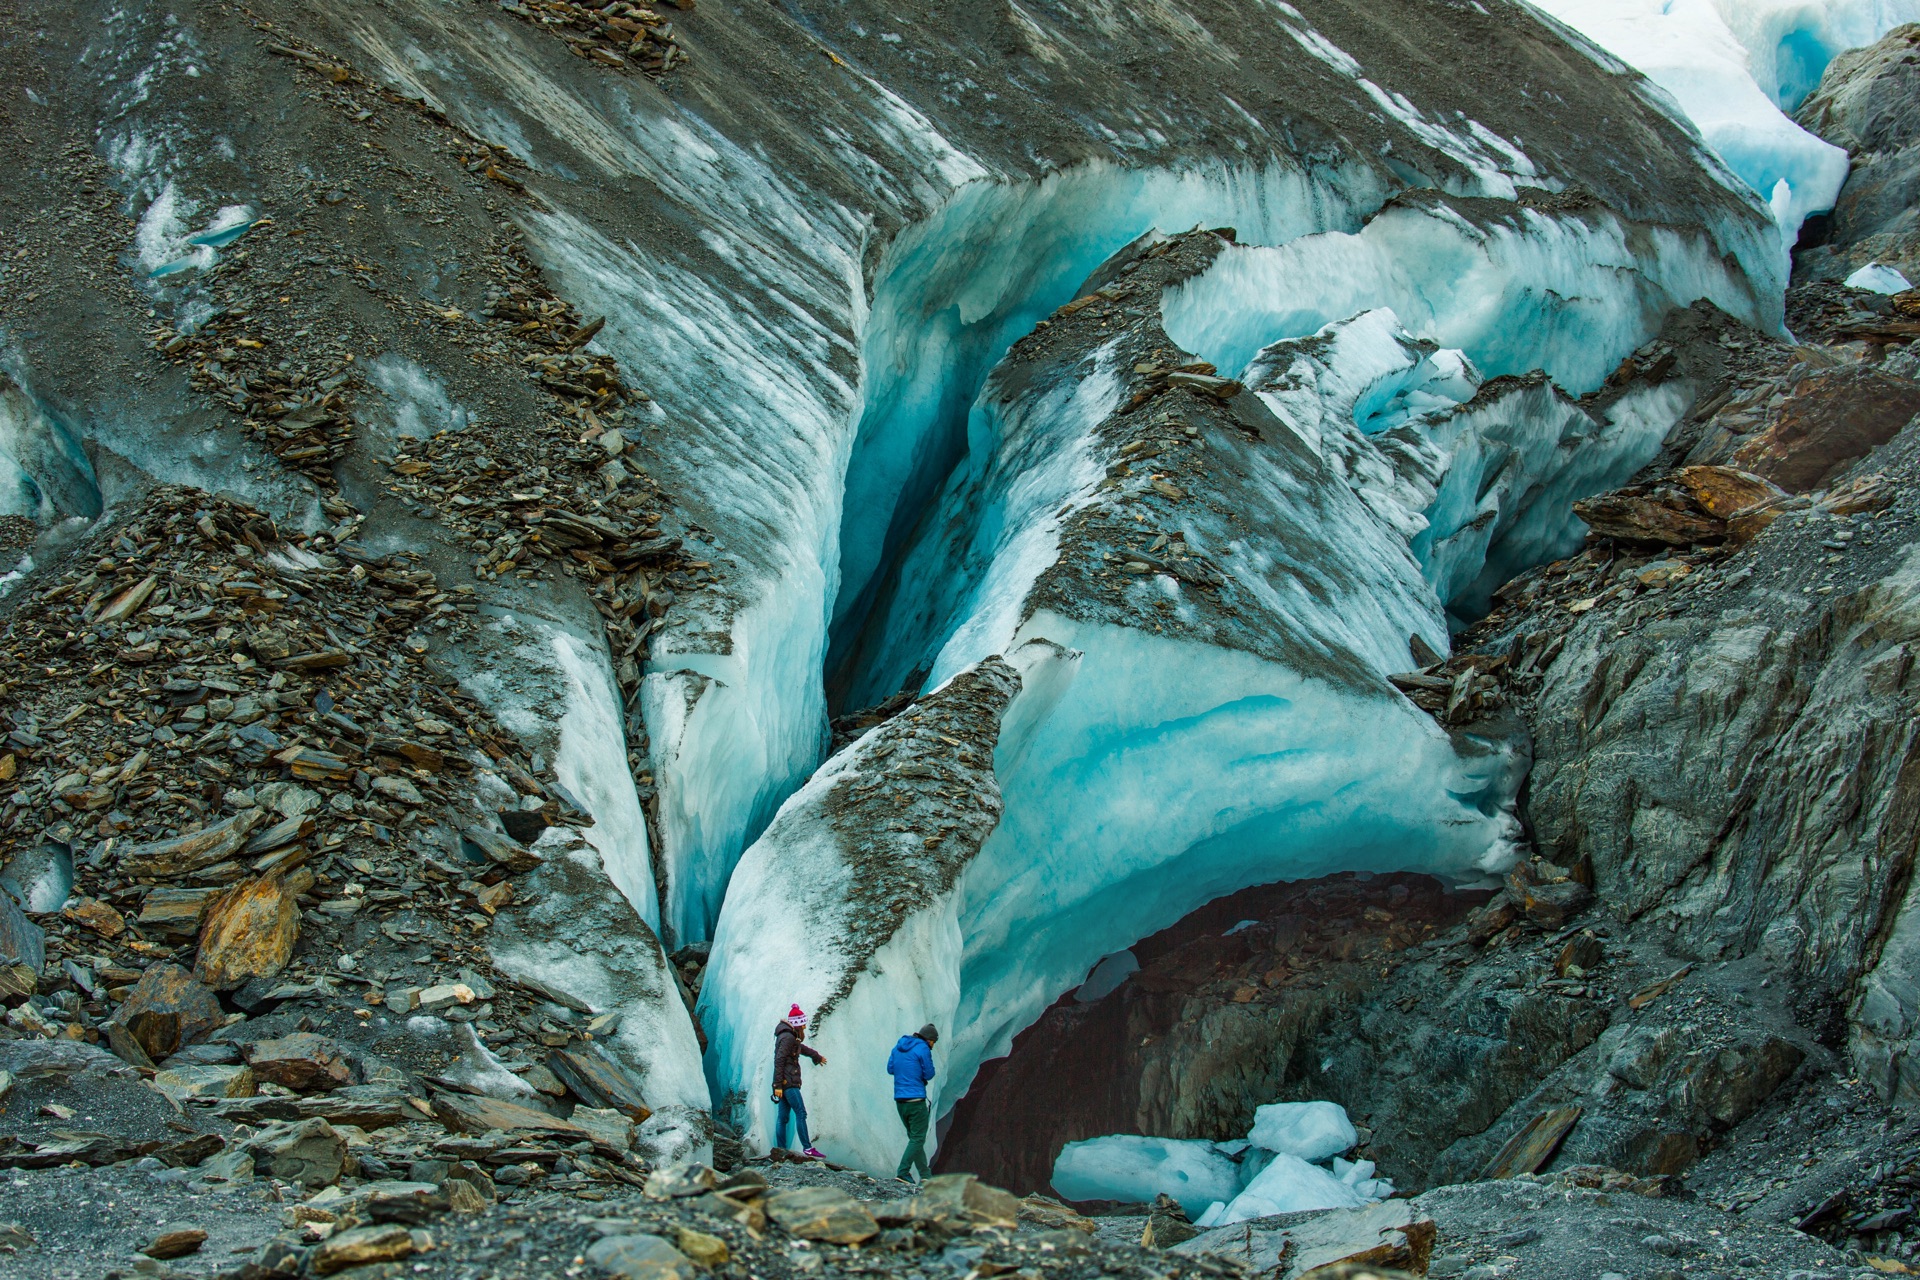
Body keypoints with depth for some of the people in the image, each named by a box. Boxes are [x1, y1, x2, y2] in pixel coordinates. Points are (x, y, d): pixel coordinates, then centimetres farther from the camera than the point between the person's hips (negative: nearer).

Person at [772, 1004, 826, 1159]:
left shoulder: (790, 1037, 19)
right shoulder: (788, 1037, -12)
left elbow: (802, 1048, 39)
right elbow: (779, 1060, -18)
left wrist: (817, 1057, 56)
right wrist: (778, 1085, -22)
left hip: (784, 1083, 10)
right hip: (788, 1082, -10)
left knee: (783, 1117, 8)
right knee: (800, 1113, -11)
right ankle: (807, 1148, -14)